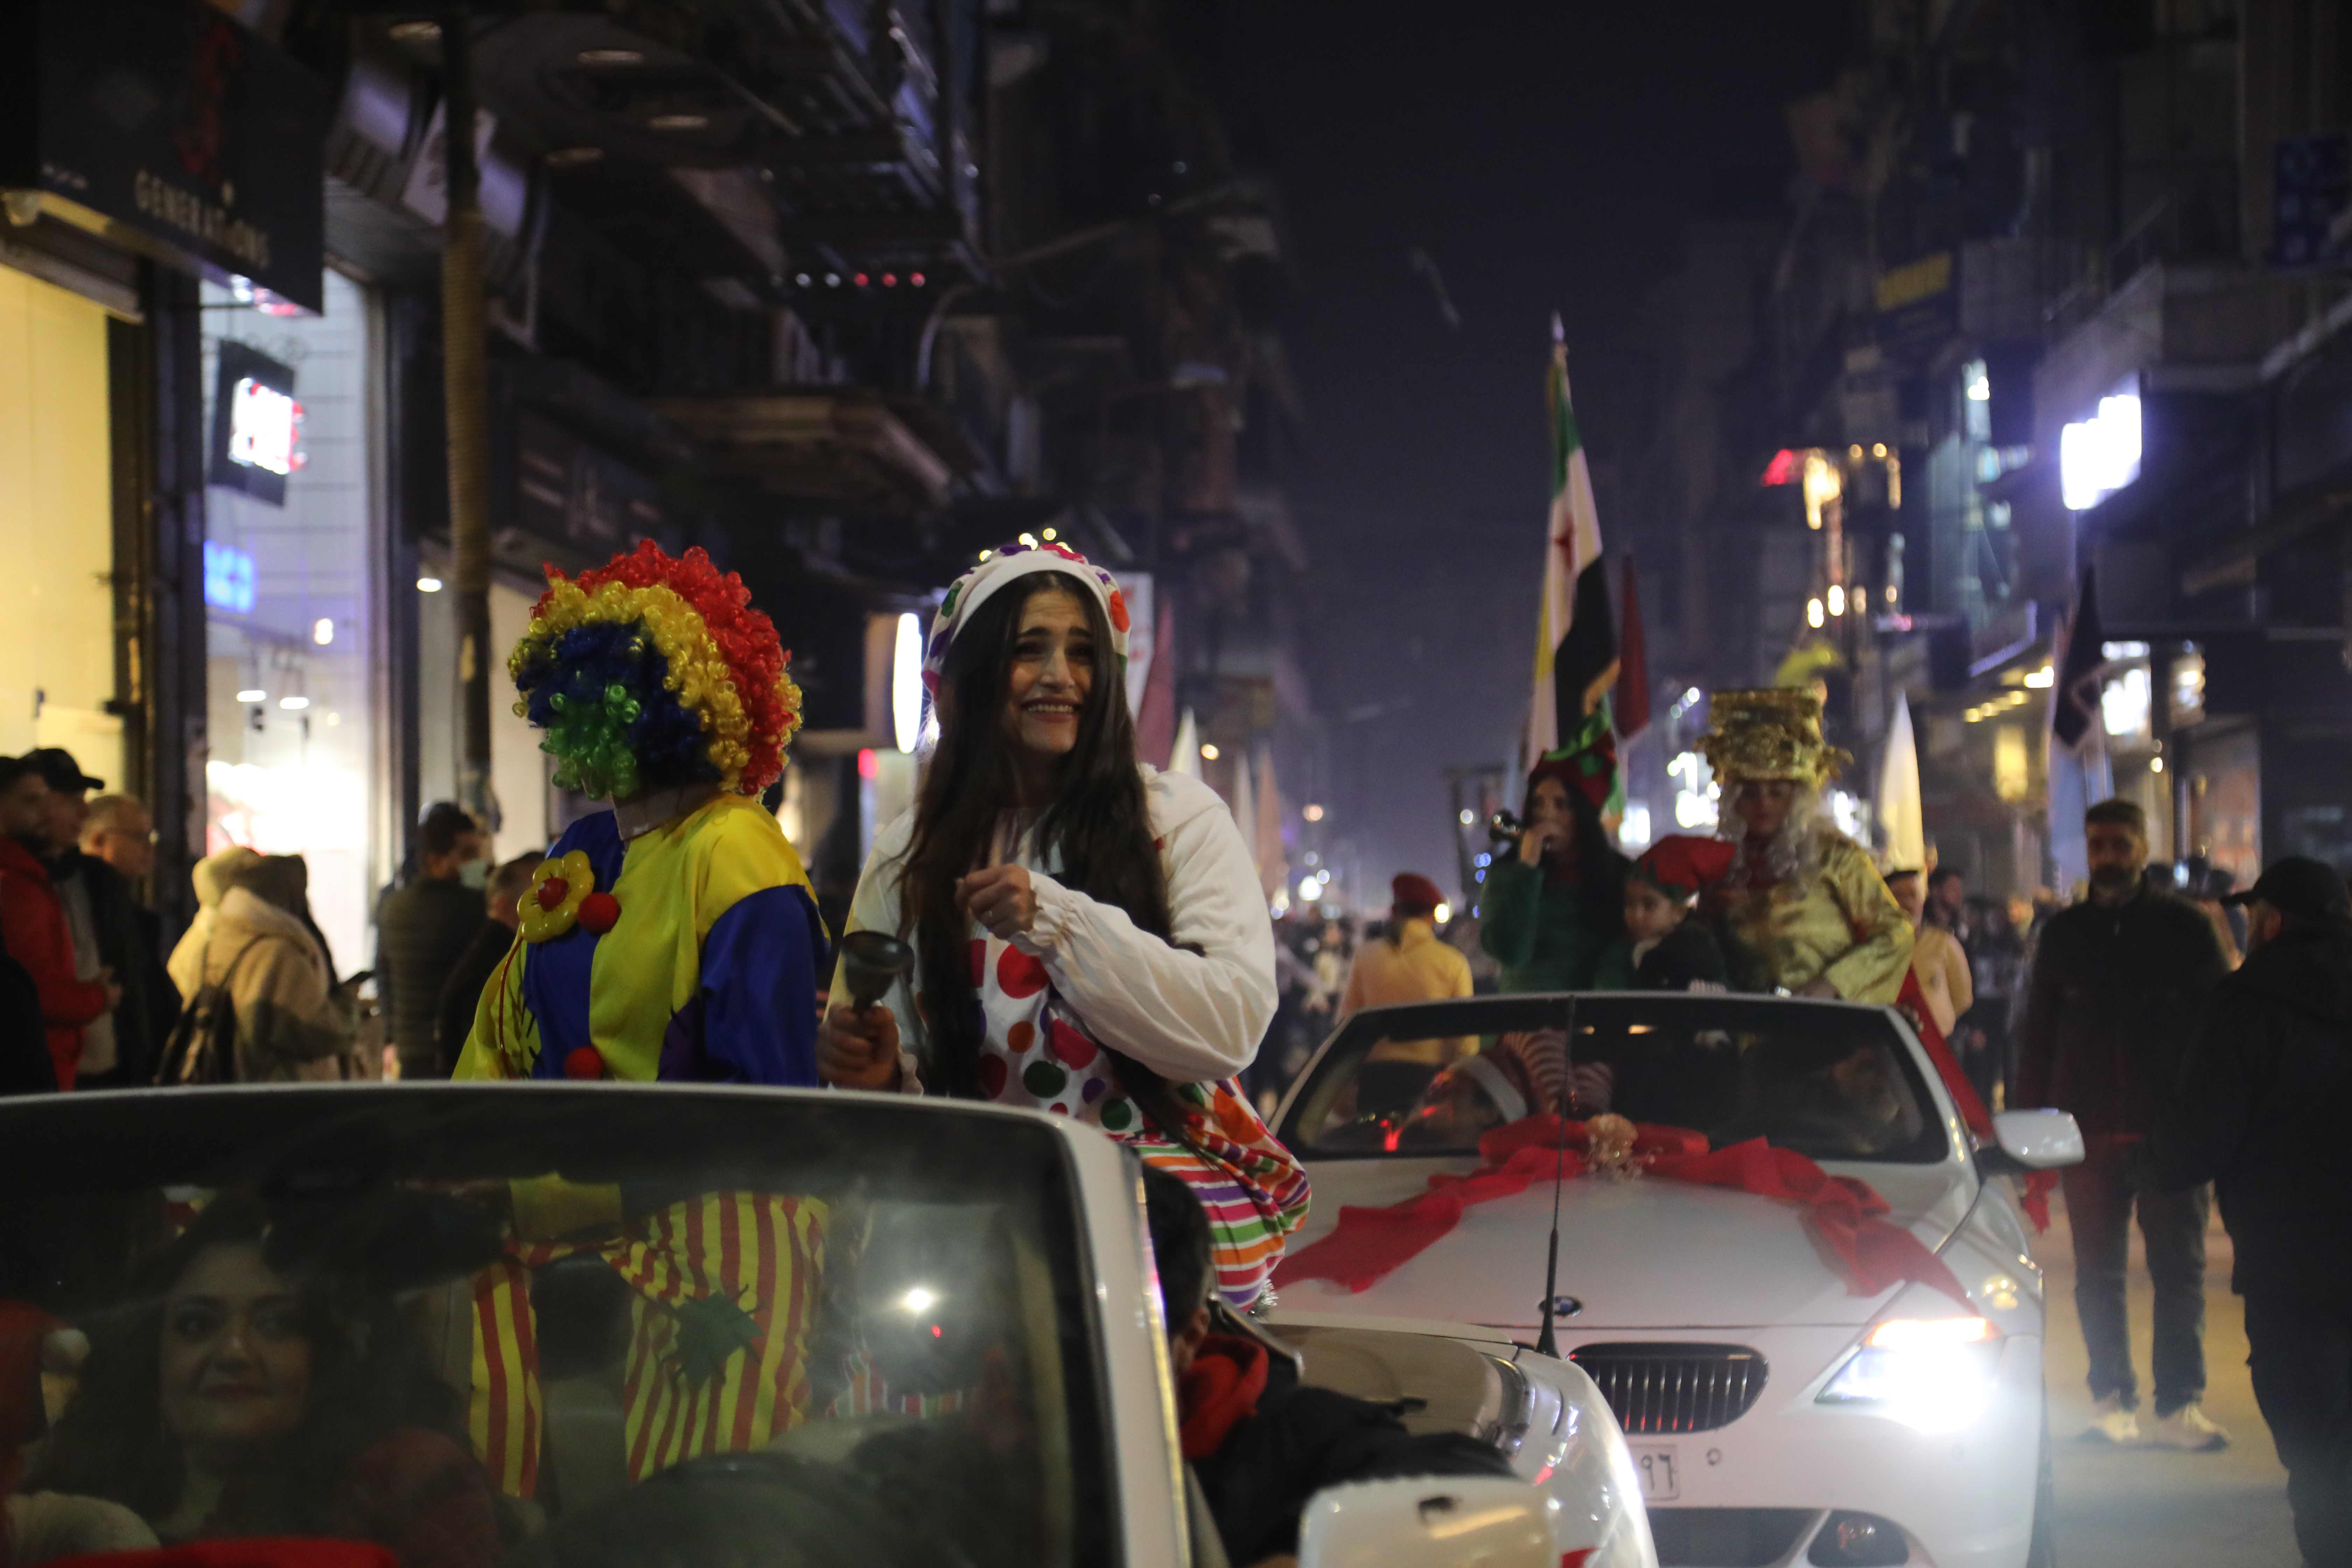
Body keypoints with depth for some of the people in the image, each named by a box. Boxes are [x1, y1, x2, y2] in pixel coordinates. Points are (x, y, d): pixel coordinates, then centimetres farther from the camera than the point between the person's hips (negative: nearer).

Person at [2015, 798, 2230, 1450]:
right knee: (2097, 1274, 3)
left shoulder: (2184, 926, 4)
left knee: (2180, 1269, -1)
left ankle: (2179, 1406, 2)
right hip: (2088, 1130, 2)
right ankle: (2113, 1401, 9)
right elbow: (2036, 1036, 13)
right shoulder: (2063, 934, 10)